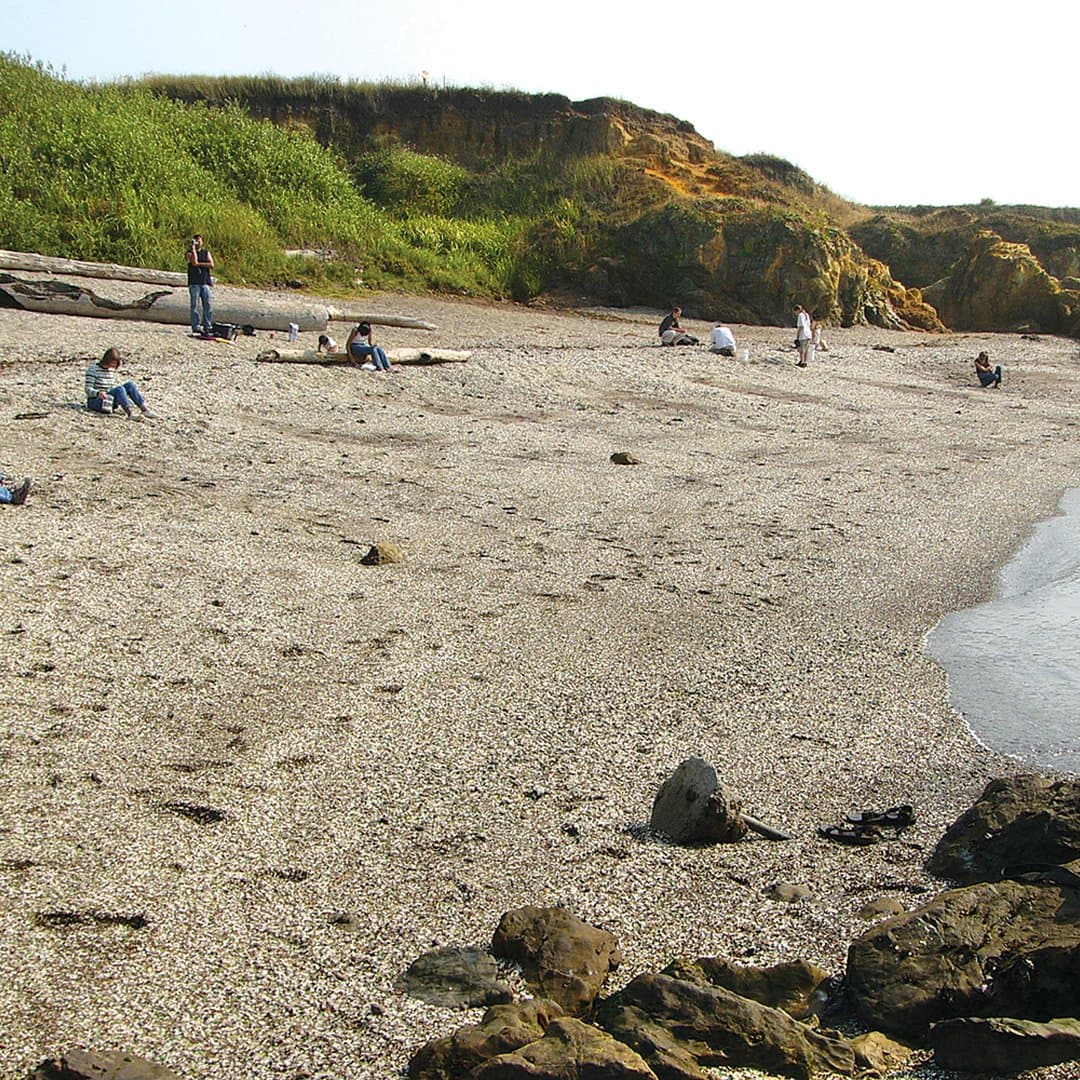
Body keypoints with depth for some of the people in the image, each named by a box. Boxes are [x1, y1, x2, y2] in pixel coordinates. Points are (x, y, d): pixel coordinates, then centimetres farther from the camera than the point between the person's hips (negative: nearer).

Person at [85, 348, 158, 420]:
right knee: (119, 389, -31)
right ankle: (130, 414, -49)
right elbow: (88, 390, -16)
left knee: (129, 385, -13)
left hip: (109, 402, 6)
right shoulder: (93, 369, -11)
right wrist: (98, 393, -37)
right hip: (95, 402, -6)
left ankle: (145, 410, -24)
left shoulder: (112, 369, 9)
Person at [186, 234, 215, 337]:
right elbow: (194, 262, -16)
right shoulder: (190, 252, 5)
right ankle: (195, 327, -6)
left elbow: (211, 265, 1)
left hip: (205, 282, 3)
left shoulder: (206, 252, 15)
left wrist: (199, 264, -7)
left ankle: (208, 327, 3)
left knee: (207, 305, 0)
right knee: (195, 305, -7)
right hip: (194, 282, -3)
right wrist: (193, 247, -11)